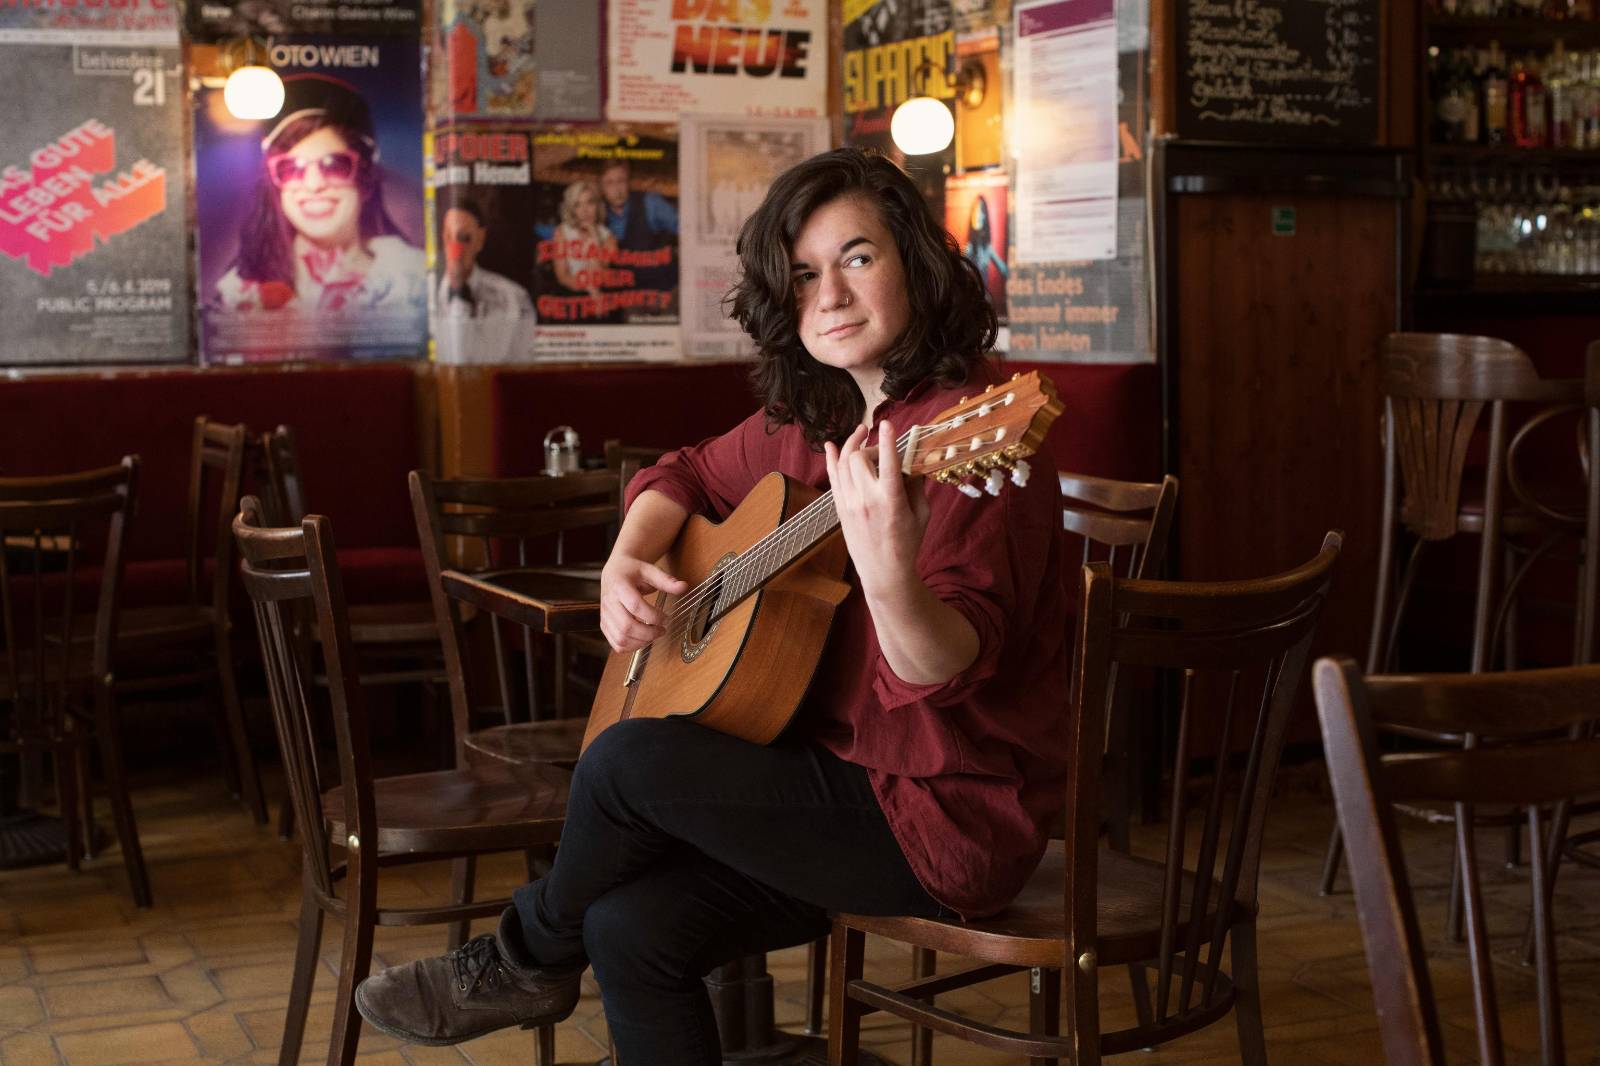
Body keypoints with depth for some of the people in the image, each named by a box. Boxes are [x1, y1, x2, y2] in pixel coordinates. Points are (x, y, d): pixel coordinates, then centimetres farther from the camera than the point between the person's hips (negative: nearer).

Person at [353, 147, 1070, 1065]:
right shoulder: (813, 419, 7)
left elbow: (946, 671, -28)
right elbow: (687, 475, 25)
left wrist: (889, 575, -49)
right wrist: (626, 563, 4)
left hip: (951, 816, -7)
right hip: (841, 774, 7)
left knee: (632, 758, -19)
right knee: (631, 928, -12)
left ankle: (528, 959, 11)